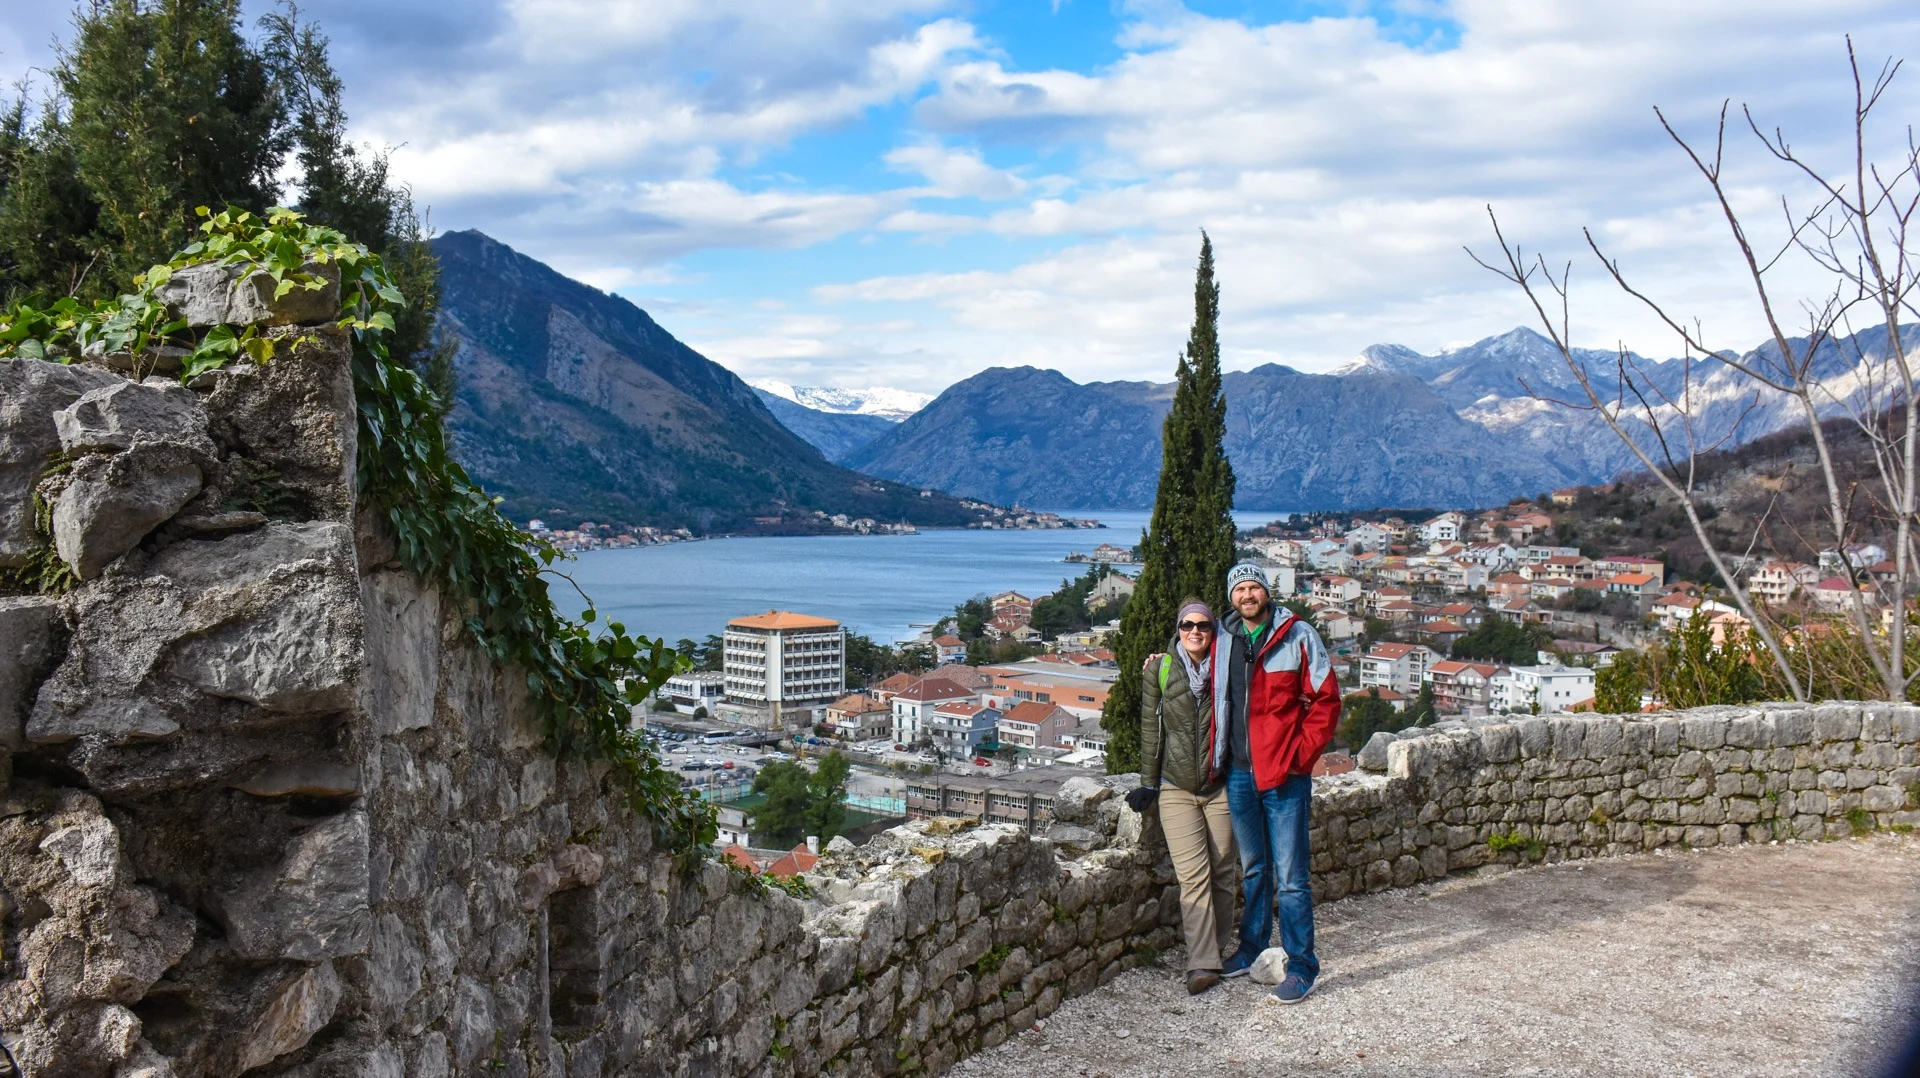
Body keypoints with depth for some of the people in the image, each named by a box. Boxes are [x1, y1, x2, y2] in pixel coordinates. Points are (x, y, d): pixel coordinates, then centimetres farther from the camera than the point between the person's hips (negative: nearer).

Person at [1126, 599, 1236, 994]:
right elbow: (1151, 731, 4)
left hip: (1220, 786, 1)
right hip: (1176, 788, -1)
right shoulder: (1160, 672, 1)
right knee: (1192, 874, -10)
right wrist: (1148, 783, 3)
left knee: (1221, 871, 6)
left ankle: (1221, 950, 22)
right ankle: (1202, 964, -12)